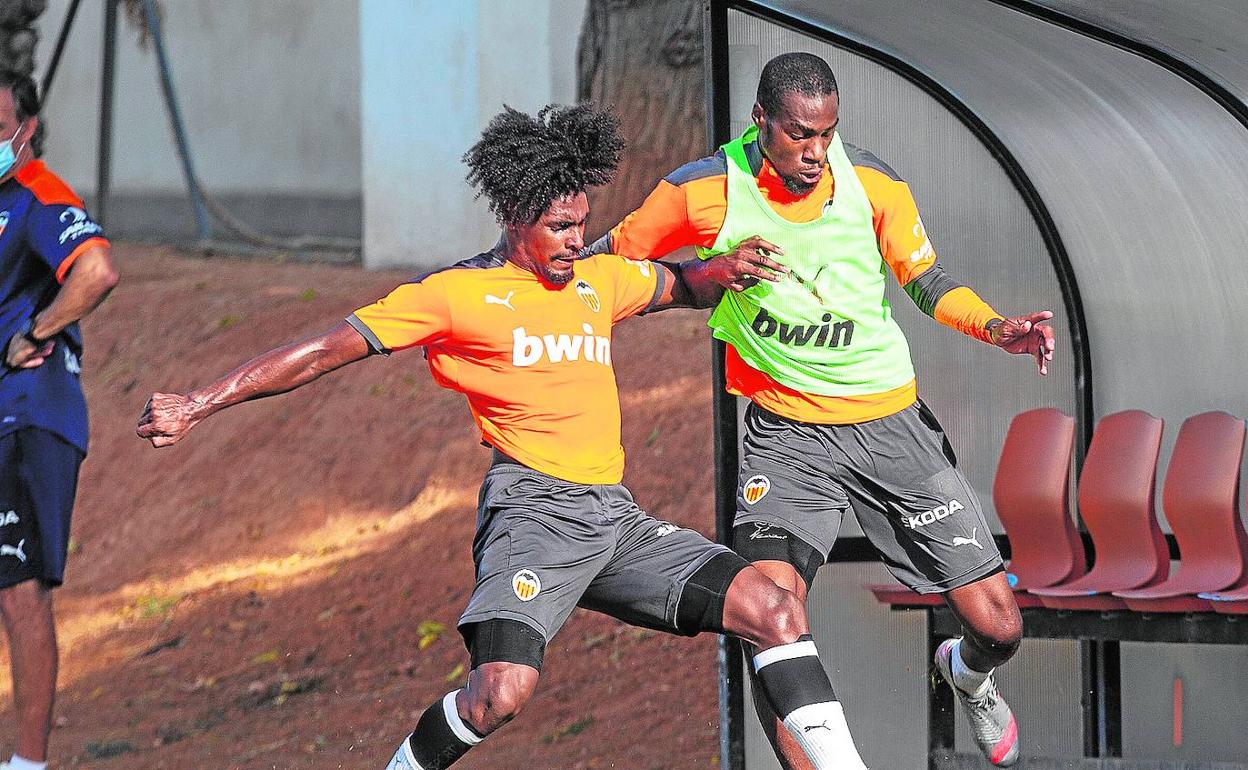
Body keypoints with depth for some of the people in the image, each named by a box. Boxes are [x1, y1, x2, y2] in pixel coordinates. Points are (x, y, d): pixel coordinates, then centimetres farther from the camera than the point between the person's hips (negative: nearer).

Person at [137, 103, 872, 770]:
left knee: (777, 611, -6)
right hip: (536, 509, -6)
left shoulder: (599, 279, 17)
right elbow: (328, 350, -3)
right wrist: (198, 405, -8)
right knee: (504, 688, -28)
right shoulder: (460, 294, -1)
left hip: (617, 518, 6)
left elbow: (682, 286, 38)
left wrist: (731, 268, 14)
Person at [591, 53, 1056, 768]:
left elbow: (930, 284, 7)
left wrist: (998, 328, -12)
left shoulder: (873, 182, -6)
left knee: (998, 626, 1)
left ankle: (968, 673, 40)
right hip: (786, 433, -2)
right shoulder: (705, 191, -11)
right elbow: (607, 261, 3)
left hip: (893, 421, 2)